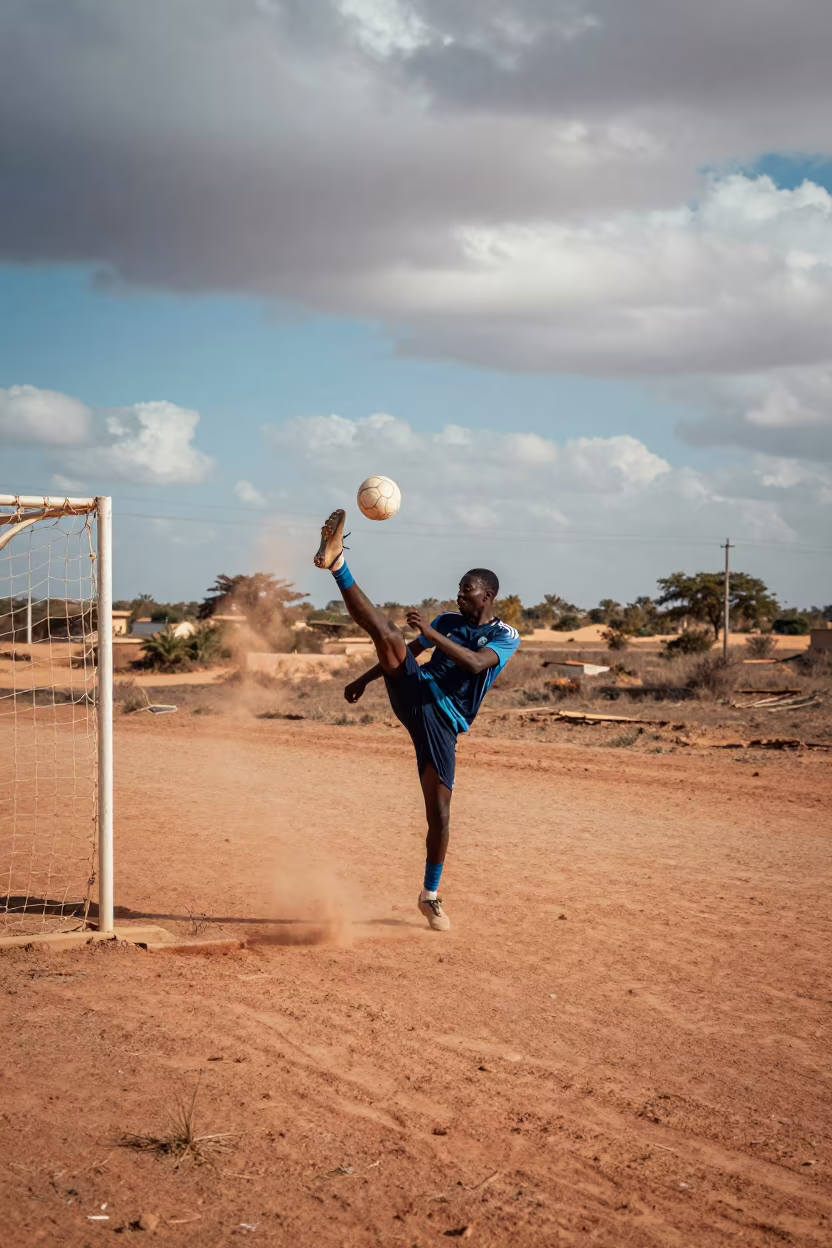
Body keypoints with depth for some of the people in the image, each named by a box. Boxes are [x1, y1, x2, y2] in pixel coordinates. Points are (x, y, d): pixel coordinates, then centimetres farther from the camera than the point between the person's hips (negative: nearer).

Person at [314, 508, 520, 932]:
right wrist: (365, 678, 26)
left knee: (439, 812, -5)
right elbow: (405, 651, 29)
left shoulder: (506, 637, 2)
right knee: (387, 635, -24)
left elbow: (476, 663, -19)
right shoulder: (449, 620, 17)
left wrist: (432, 634, -25)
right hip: (412, 692, 2)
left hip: (443, 719, -2)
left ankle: (431, 896, 11)